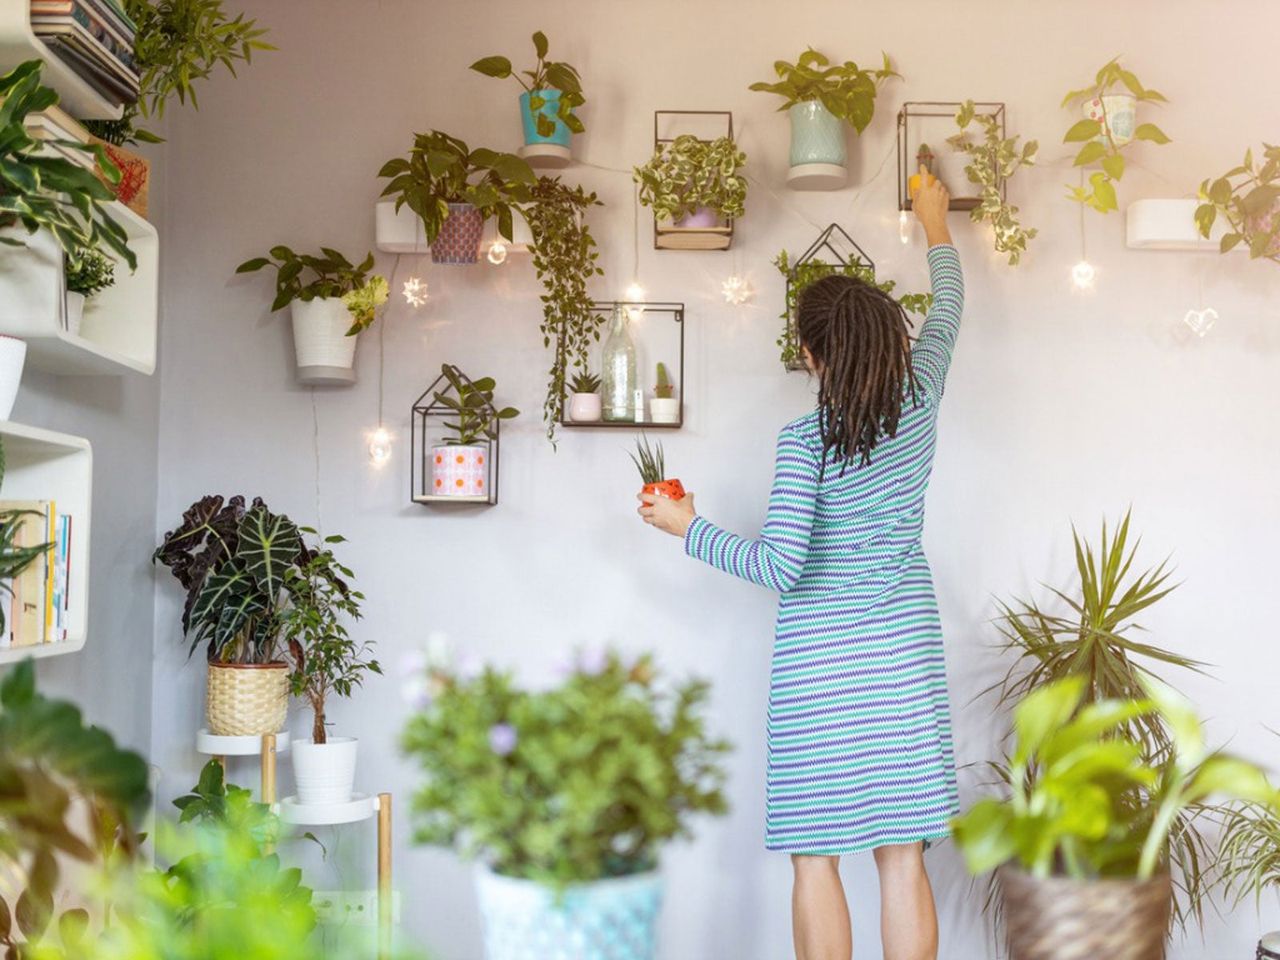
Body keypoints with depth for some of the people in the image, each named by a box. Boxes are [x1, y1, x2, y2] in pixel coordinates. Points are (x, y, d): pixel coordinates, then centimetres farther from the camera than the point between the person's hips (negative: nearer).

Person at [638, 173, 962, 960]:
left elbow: (779, 566, -17)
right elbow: (948, 312, 19)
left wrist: (687, 526, -5)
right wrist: (938, 228, 34)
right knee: (903, 858, 7)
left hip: (819, 659, -4)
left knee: (816, 859, 5)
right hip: (905, 655, 4)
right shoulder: (918, 401, 0)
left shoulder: (805, 440, -12)